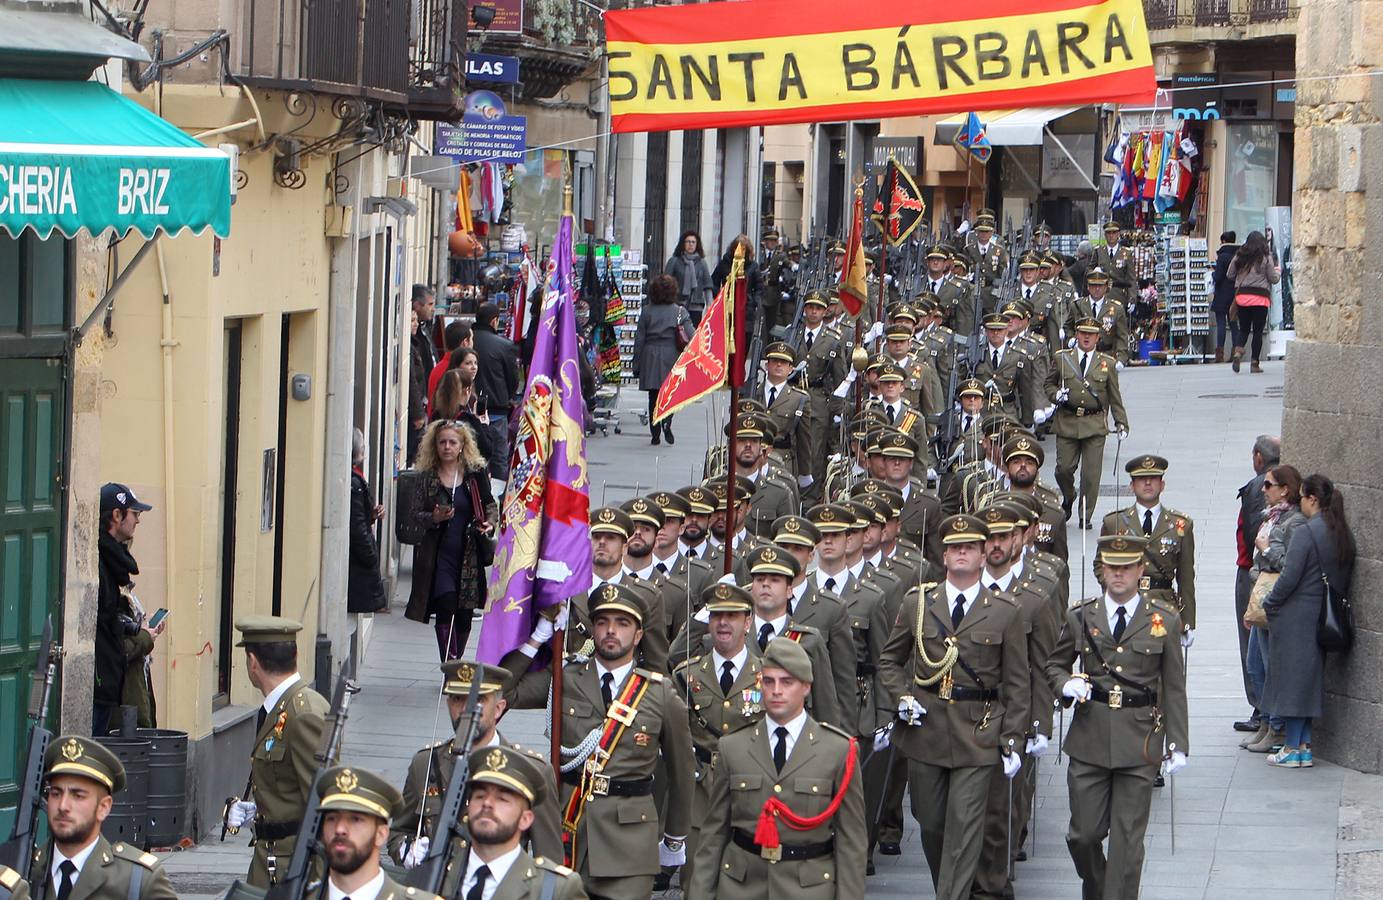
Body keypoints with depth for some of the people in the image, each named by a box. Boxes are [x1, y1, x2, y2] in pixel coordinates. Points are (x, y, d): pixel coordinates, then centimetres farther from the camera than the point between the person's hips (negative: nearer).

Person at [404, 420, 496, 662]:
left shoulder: (475, 474, 3)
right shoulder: (428, 478, 2)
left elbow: (490, 504, 13)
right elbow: (416, 514, 5)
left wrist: (489, 523, -6)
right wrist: (434, 518, -15)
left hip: (469, 554, 1)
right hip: (439, 554, -1)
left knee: (464, 615, 6)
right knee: (446, 606, -14)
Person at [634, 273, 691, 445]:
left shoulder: (647, 311, 0)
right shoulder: (680, 312, -3)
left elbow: (639, 339, 1)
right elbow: (690, 337, -7)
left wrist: (637, 362, 8)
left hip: (650, 358, 1)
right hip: (671, 357, -1)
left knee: (653, 398, 9)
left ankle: (655, 434, 8)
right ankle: (666, 423, -17)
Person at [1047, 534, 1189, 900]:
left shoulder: (1165, 621, 3)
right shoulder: (1080, 617, 6)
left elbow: (1174, 688, 5)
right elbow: (1055, 664, 18)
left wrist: (1177, 745, 0)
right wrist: (1067, 684, -5)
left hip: (1138, 744, -1)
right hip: (1090, 740, 1)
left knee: (1128, 839, -1)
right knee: (1084, 834, 4)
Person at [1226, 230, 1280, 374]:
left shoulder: (1239, 256, 4)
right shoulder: (1266, 258, -5)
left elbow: (1229, 275, 9)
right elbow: (1273, 279, -1)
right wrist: (1278, 271, 20)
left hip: (1241, 296, 3)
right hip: (1260, 297, -3)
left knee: (1243, 329, 14)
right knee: (1258, 331, 4)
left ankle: (1237, 352, -13)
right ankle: (1254, 363, 3)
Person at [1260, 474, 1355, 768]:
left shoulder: (1306, 533, -18)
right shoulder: (1342, 534, 6)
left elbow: (1290, 578, -19)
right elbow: (1345, 578, 12)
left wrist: (1269, 604, -5)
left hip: (1297, 618, -8)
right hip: (1323, 619, 8)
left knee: (1292, 676, 0)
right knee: (1310, 678, 15)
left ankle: (1292, 749, 3)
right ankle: (1304, 745, 17)